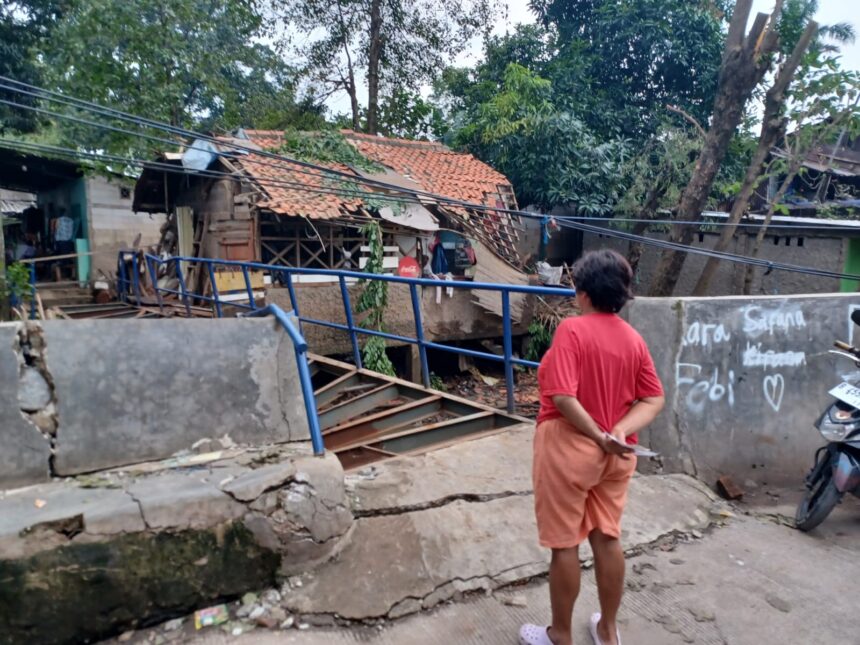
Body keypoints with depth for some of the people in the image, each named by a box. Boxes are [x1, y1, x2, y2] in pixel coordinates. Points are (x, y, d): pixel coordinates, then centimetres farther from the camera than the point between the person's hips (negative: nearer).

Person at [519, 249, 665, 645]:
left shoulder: (572, 329, -16)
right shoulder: (633, 339, 4)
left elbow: (563, 397, -24)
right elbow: (654, 400, 3)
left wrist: (599, 437, -16)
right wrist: (619, 433, -10)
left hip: (569, 446, -6)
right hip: (616, 454, 6)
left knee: (564, 543, 8)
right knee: (608, 537, 18)